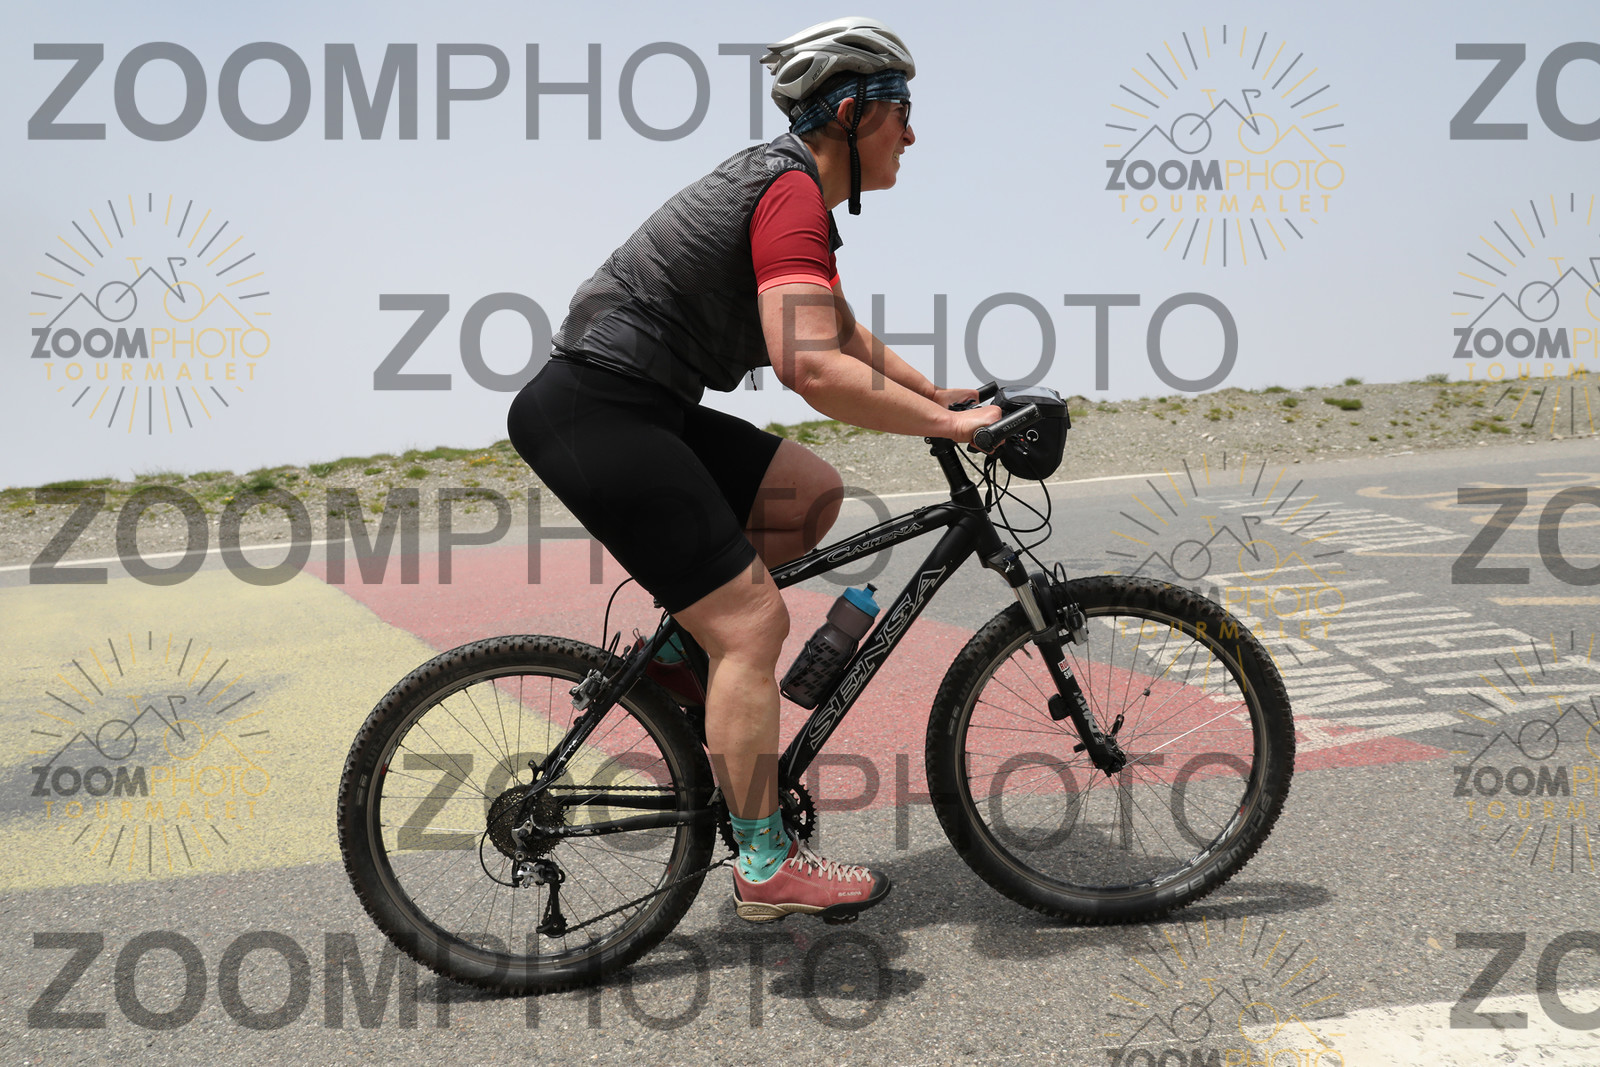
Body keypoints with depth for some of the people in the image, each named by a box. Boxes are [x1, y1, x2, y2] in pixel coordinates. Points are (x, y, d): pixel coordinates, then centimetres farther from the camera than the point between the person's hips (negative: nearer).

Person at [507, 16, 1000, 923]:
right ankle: (767, 866, -2)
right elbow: (812, 366, -30)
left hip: (638, 408, 10)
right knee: (755, 621, -10)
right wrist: (948, 427, -22)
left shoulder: (787, 184, 17)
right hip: (598, 413, -10)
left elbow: (842, 335, 27)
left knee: (813, 495, 11)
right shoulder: (792, 195, -15)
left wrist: (939, 395, 19)